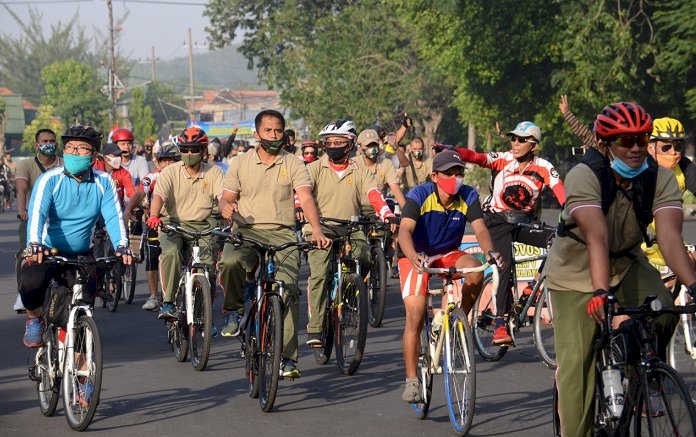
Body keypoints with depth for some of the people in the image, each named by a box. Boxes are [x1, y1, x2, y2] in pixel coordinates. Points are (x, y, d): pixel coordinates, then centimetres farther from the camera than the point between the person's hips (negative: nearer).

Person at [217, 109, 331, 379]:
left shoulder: (293, 164, 8)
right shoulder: (241, 163, 12)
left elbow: (305, 198, -5)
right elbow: (227, 197, 9)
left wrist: (317, 231, -21)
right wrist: (226, 207, -17)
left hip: (283, 234, 0)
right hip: (247, 231, 0)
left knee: (287, 288, -17)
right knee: (229, 261, -33)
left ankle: (288, 358, -10)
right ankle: (234, 309, -3)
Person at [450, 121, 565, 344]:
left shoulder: (543, 167, -7)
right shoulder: (503, 160, -9)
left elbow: (560, 191, -18)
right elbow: (477, 158, -24)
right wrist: (451, 150, -41)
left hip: (524, 222, 2)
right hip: (498, 222, -2)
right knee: (505, 265, -20)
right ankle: (500, 324, -17)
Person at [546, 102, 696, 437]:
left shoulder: (661, 179, -18)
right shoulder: (584, 176, -27)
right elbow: (596, 237, -39)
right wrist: (600, 292, -51)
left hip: (626, 262, 3)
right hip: (577, 270, -3)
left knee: (663, 315, -24)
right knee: (577, 363, -9)